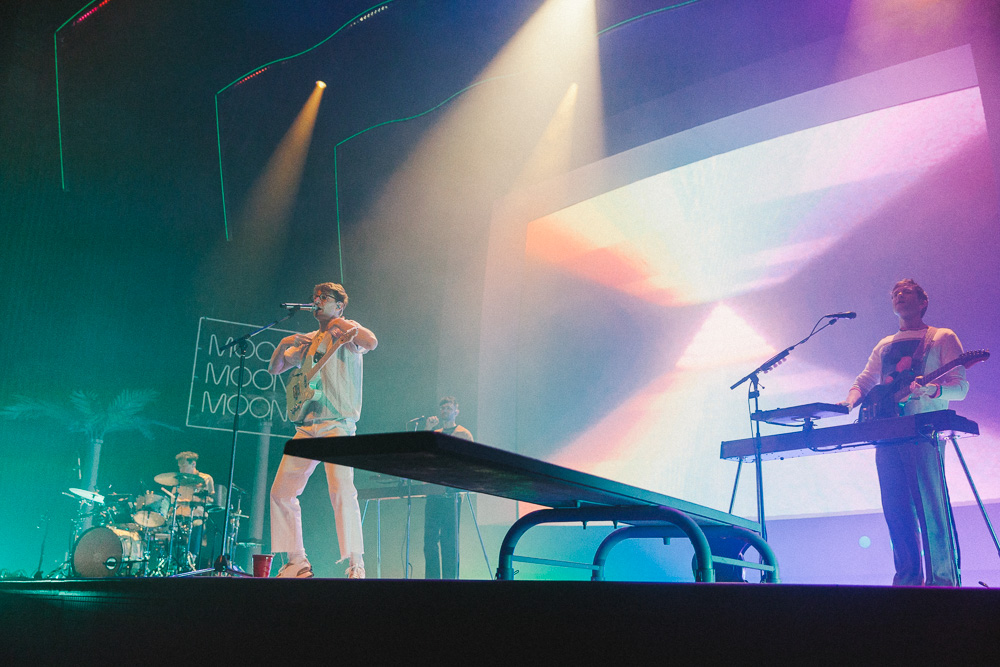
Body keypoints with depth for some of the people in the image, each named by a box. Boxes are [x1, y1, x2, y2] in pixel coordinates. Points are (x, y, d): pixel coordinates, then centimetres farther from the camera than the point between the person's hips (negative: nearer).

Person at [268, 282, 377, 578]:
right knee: (281, 492, 5)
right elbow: (274, 368, 23)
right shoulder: (307, 341, 22)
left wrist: (338, 322, -7)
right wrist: (285, 343, 4)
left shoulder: (347, 334, 4)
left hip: (337, 423, -7)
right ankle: (297, 562, 15)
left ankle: (356, 563, -16)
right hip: (306, 426, 7)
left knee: (342, 490, -21)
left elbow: (371, 342, -19)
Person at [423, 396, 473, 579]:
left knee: (449, 539, -5)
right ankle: (431, 578, 5)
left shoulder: (463, 434, 7)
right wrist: (427, 430, 0)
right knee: (430, 537, 1)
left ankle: (450, 578, -2)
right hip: (432, 493, 5)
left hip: (452, 493, -4)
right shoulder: (434, 434, 21)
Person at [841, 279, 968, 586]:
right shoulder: (883, 346, 26)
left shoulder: (942, 338, 9)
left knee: (931, 510, -11)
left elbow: (961, 386, 1)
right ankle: (908, 580, 6)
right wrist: (851, 400, 1)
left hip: (923, 434, -5)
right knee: (897, 514, 2)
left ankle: (943, 582, -9)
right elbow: (863, 382, 24)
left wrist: (932, 390, -21)